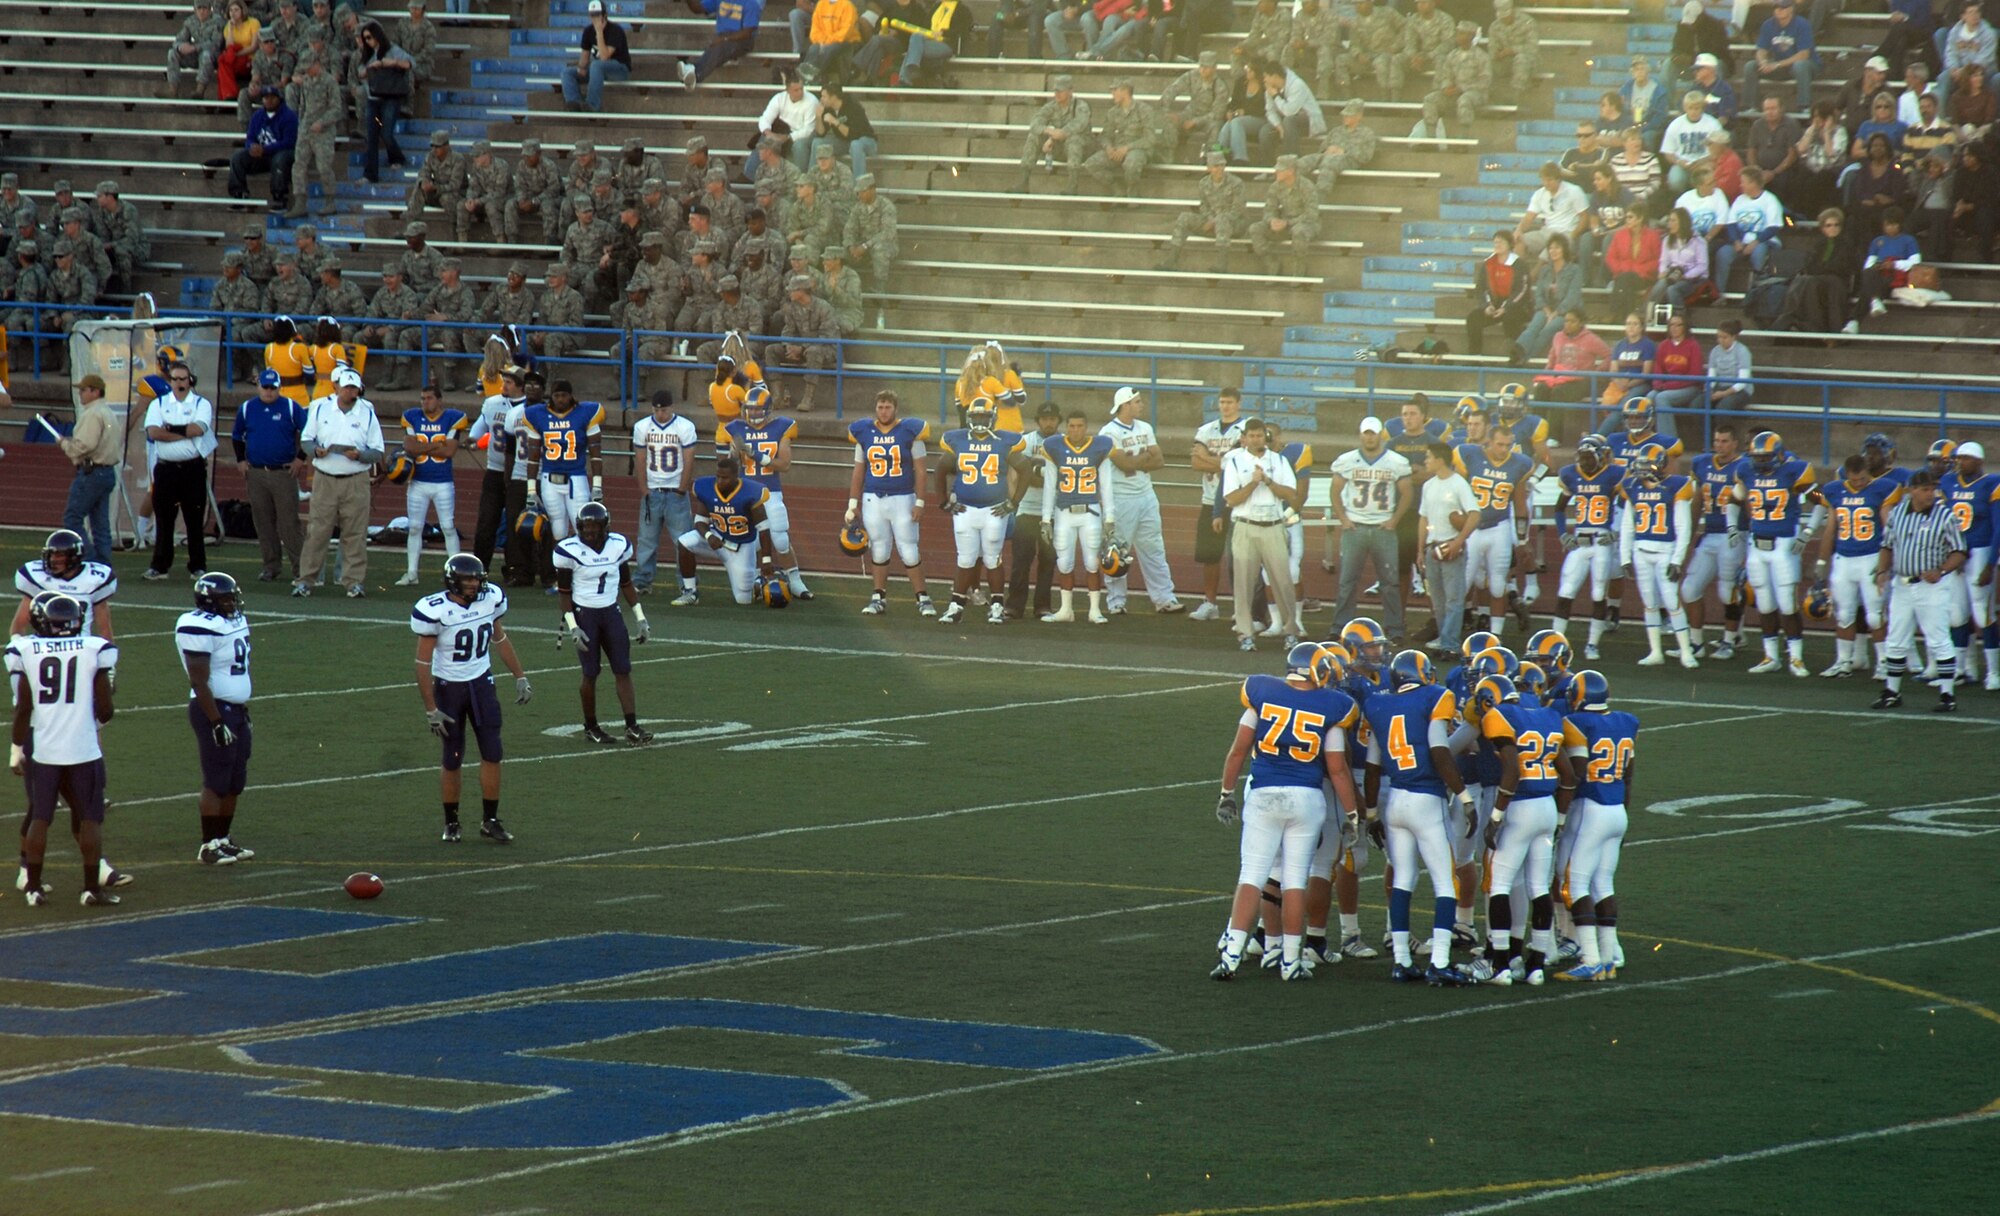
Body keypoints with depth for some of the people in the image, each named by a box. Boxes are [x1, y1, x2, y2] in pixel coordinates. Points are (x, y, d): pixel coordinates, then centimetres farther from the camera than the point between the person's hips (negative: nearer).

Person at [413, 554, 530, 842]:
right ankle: (451, 823, 18)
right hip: (448, 688, -4)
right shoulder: (435, 611, -20)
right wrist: (431, 709, -14)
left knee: (492, 753, 0)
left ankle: (490, 820, 10)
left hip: (482, 684, 4)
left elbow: (500, 640, 13)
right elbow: (423, 663, -14)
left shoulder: (491, 600, -5)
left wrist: (520, 677, 14)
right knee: (453, 759, 2)